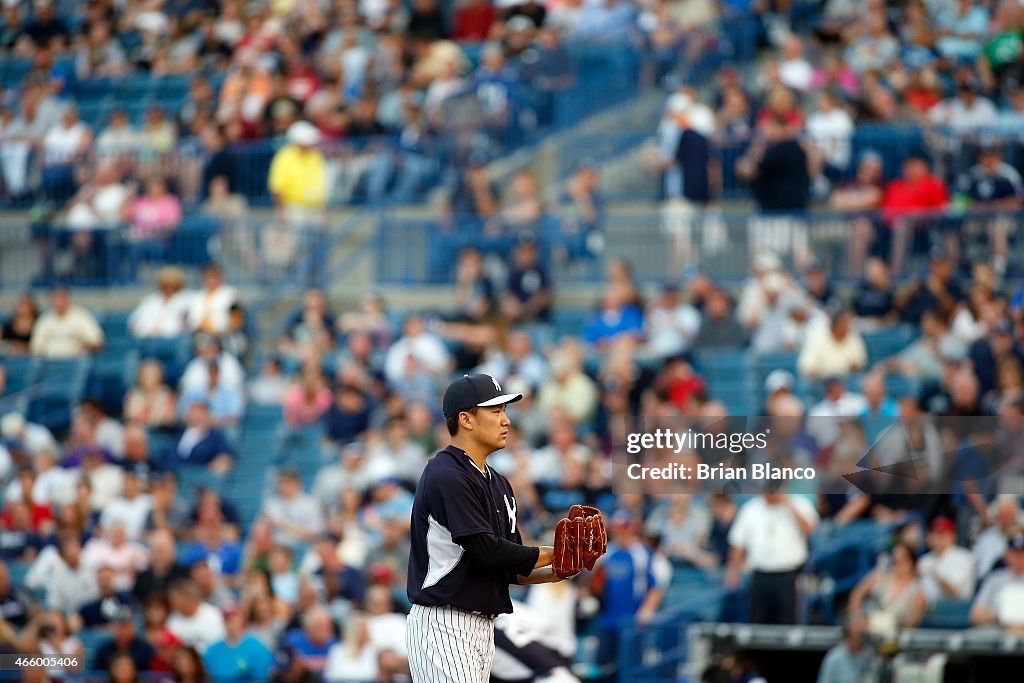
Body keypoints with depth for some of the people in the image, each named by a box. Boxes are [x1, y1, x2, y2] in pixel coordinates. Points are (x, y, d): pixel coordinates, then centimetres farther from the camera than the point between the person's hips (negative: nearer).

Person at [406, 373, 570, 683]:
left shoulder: (498, 484, 17)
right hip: (443, 624, -10)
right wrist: (552, 553, -9)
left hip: (483, 628, 10)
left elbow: (510, 570, 17)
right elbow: (487, 552, -19)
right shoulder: (446, 477, -13)